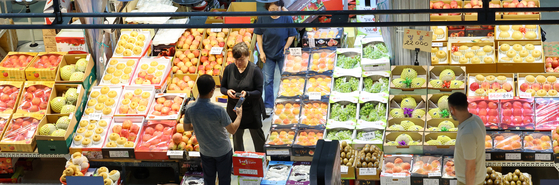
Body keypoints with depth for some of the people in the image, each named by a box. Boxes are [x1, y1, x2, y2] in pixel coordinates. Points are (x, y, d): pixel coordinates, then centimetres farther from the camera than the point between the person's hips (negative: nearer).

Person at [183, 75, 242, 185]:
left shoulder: (190, 108, -18)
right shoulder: (218, 110, -32)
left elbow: (186, 128, 0)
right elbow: (232, 130, -19)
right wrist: (239, 115, -2)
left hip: (205, 152, 4)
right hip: (223, 151, -4)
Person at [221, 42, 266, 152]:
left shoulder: (255, 70, -14)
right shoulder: (229, 69, -4)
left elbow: (259, 92, -13)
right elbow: (222, 87, 5)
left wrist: (247, 94, -32)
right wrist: (227, 92, -18)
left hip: (252, 111, -3)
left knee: (258, 137, 10)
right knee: (236, 137, 18)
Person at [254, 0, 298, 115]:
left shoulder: (286, 18, -10)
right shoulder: (263, 19, -6)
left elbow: (291, 35, -4)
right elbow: (259, 35, 2)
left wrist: (285, 49, -10)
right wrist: (261, 52, -3)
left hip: (282, 54, -1)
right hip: (268, 54, 1)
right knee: (268, 80, 5)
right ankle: (268, 106, 13)